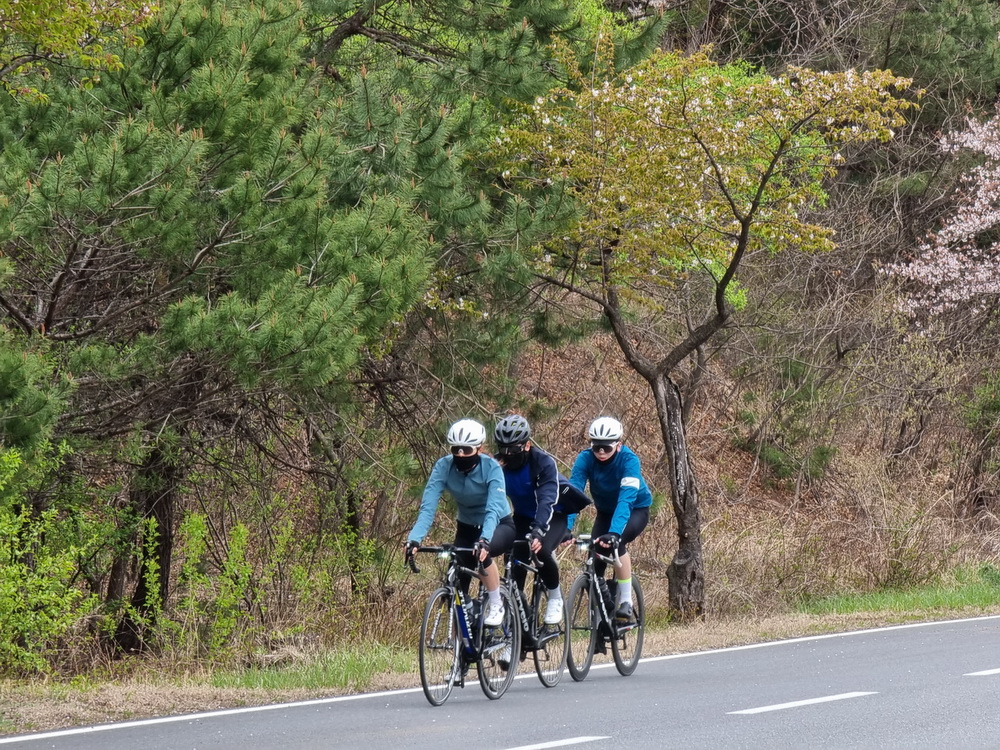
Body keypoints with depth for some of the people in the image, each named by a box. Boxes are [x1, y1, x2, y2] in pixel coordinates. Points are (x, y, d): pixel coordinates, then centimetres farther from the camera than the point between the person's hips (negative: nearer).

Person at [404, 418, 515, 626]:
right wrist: (414, 539, -41)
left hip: (499, 526, -4)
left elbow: (494, 510, -36)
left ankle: (496, 605, -14)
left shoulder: (491, 468, -25)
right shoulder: (443, 467, -18)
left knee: (480, 552, -35)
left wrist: (484, 540, -54)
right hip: (467, 528, 4)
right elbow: (427, 507, -25)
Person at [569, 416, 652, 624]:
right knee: (595, 559, -14)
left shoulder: (629, 460, -32)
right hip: (606, 511, 4)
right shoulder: (586, 459, -23)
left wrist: (614, 532, -57)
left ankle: (626, 604, -23)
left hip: (635, 510, -4)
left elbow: (626, 498, -43)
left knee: (616, 542, -32)